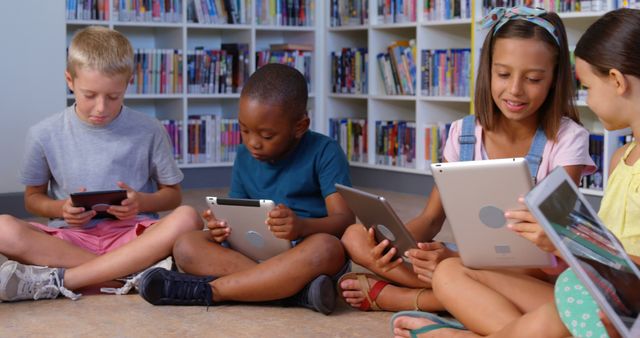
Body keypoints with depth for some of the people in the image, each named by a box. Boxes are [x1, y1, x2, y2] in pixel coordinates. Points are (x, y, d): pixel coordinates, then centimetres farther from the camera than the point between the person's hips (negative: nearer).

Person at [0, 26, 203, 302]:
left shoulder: (149, 132, 3)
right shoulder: (44, 135, 4)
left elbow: (173, 194, 12)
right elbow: (33, 196, 14)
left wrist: (142, 202, -11)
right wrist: (61, 208, -8)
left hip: (132, 233, 0)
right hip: (69, 236, 0)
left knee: (187, 219, -31)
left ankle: (56, 279, -30)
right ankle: (135, 271, -30)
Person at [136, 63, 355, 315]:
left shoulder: (323, 152, -4)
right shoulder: (245, 157, 13)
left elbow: (345, 219, -12)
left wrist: (302, 226, -33)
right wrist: (223, 228, -12)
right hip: (254, 252, 4)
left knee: (326, 247, -39)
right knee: (186, 246, -19)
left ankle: (209, 289, -30)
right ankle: (296, 289, -34)